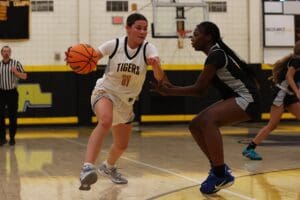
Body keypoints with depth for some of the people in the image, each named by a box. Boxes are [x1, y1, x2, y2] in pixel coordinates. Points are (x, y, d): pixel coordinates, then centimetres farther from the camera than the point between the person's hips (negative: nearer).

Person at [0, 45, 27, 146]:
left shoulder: (16, 63, 1)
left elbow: (24, 76, 1)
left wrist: (15, 72, -14)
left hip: (12, 93, -1)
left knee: (13, 116, 3)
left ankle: (12, 138, 13)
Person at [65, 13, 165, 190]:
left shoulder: (149, 49, -15)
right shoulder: (115, 44, -16)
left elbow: (160, 78, -30)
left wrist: (156, 65, -53)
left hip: (126, 101, 4)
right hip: (105, 91, -4)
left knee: (122, 145, 17)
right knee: (106, 121, -38)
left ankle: (108, 167, 49)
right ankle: (88, 167, -45)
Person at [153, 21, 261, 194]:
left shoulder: (216, 54, -17)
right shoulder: (216, 53, 13)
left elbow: (198, 89, -17)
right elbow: (202, 88, 12)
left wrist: (168, 92, -12)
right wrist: (171, 87, 6)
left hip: (247, 99, -10)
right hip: (236, 99, 10)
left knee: (208, 120, -30)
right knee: (195, 125, 5)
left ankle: (221, 175, -22)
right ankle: (219, 168, 11)